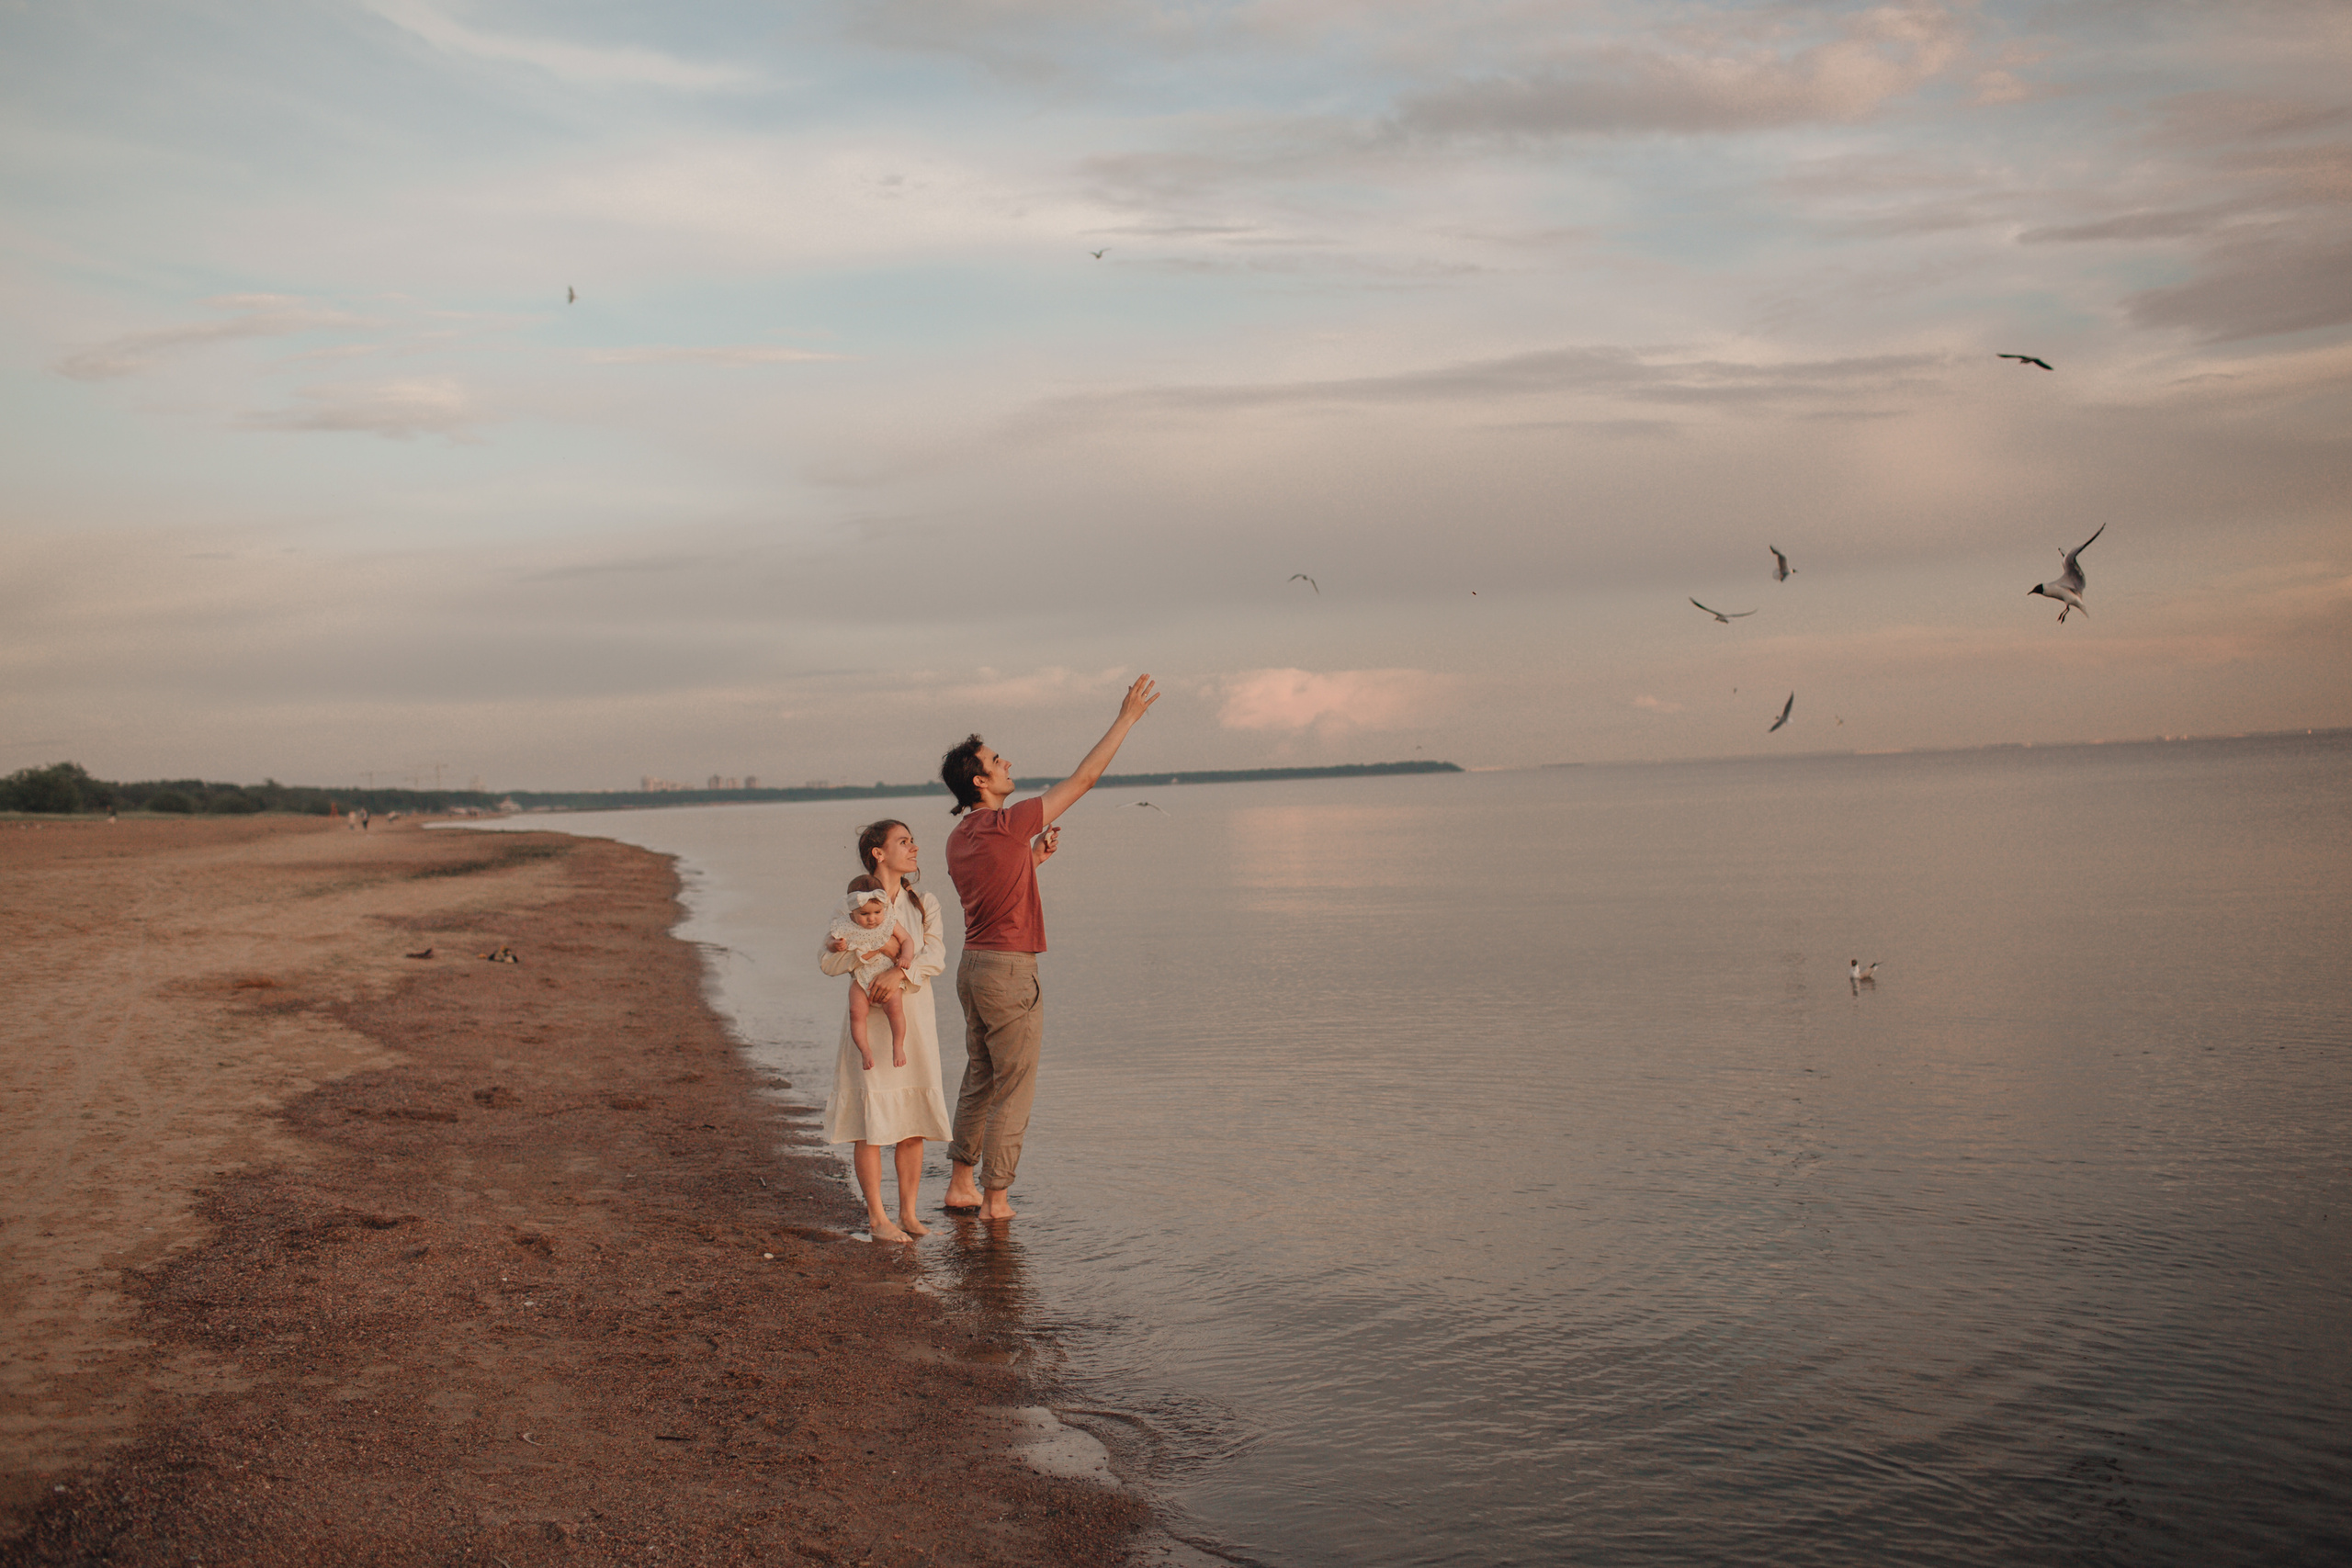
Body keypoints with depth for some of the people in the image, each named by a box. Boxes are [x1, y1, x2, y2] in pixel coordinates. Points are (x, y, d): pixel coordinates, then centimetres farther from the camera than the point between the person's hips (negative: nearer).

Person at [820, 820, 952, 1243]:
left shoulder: (924, 903, 10)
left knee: (913, 1120, 4)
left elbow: (936, 956, -5)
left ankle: (908, 1212, 14)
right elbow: (827, 960, -7)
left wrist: (901, 972, -22)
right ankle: (877, 1217, 4)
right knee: (871, 1120, -4)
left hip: (915, 1019, 3)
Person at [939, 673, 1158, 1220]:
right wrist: (1126, 718, -7)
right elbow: (1083, 779, -13)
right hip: (1009, 970, -8)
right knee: (1013, 1090, 0)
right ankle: (996, 1201, 4)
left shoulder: (959, 840, 9)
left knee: (980, 1082, 17)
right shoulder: (1006, 825, -16)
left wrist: (1033, 857, 17)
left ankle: (962, 1185, 23)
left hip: (974, 965, 9)